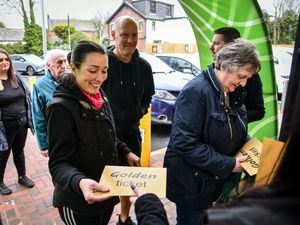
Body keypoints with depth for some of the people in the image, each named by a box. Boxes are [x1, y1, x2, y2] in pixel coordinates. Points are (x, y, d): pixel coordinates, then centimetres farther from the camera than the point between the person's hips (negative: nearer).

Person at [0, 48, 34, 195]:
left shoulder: (17, 78, 4)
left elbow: (28, 98, 9)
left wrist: (30, 119, 7)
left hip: (22, 123, 4)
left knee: (19, 151, 21)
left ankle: (22, 176, 39)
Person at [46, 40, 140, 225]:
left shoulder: (100, 97, 1)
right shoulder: (61, 108, -23)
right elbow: (59, 163, -23)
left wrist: (126, 152, 3)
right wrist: (79, 182, -40)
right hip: (79, 203, -6)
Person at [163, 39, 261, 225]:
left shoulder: (232, 94, 4)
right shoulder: (196, 91, -23)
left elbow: (237, 134, 17)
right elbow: (185, 143, -28)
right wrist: (228, 164, -23)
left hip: (214, 181, 8)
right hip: (192, 186, -8)